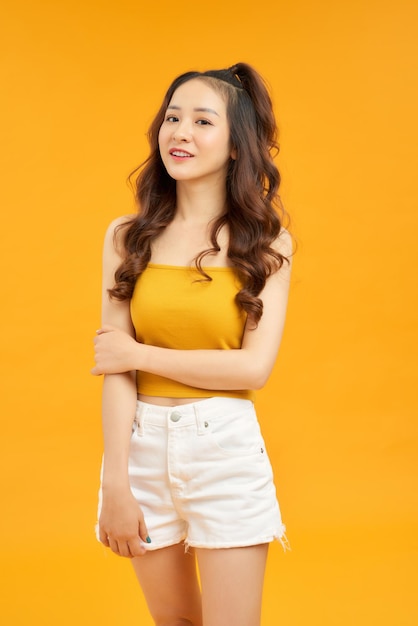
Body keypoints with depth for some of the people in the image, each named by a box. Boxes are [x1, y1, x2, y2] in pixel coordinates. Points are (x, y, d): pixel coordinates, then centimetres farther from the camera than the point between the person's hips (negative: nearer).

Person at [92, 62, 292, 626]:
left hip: (226, 447, -2)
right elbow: (114, 368, -4)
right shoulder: (128, 237, 1)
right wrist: (115, 482, -9)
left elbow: (255, 367, -10)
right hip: (142, 444, 2)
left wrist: (141, 353, -9)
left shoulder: (267, 241, -2)